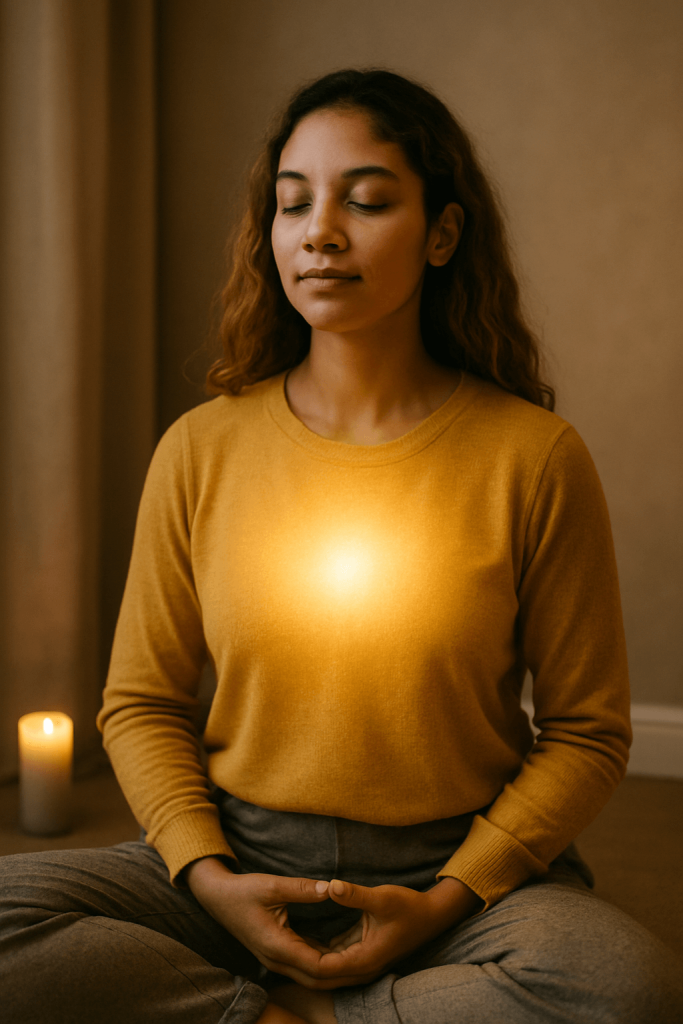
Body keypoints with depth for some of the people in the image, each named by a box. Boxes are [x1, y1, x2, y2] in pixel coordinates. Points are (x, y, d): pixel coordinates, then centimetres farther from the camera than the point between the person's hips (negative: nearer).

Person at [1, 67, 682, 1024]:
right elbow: (142, 703, 7)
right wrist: (207, 875, -9)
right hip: (241, 864, 1)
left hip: (463, 870, -1)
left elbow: (586, 730, 0)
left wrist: (449, 899, -12)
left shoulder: (534, 455, -5)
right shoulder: (201, 450, 1)